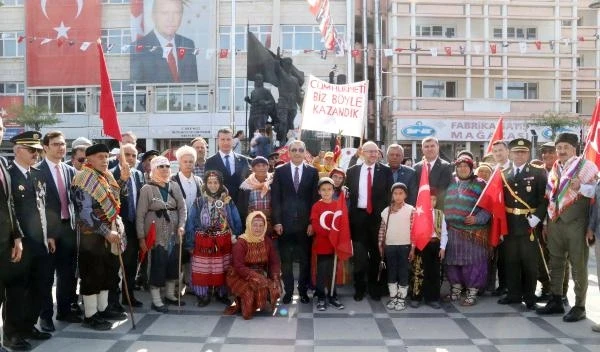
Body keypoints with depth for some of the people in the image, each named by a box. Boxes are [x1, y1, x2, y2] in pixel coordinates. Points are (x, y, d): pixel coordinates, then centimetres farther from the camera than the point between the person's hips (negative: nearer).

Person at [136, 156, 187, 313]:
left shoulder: (174, 186, 5)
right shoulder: (147, 189, -6)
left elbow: (182, 207, 5)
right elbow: (140, 214, -7)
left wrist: (181, 225, -10)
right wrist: (141, 237, -10)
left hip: (174, 234, 4)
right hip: (155, 234, -4)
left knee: (173, 264, 12)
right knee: (157, 266, 0)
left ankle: (170, 295, 29)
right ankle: (156, 300, 12)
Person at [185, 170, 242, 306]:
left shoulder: (228, 201, 1)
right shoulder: (199, 202, -2)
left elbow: (237, 221, 6)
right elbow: (191, 224, 0)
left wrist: (235, 236, 0)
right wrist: (190, 244, -2)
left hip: (223, 243, 1)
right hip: (203, 243, -1)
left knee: (222, 270, 10)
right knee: (203, 270, 3)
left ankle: (222, 294, 25)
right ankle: (204, 295, 16)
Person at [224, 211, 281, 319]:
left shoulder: (267, 241, 1)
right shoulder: (241, 243, -15)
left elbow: (275, 261, -1)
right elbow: (238, 266, -23)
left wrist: (275, 277, -19)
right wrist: (255, 277, -33)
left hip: (260, 275, 4)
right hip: (240, 276, -4)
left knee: (274, 287, -20)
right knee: (250, 290, -32)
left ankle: (264, 304, 9)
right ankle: (240, 305, 1)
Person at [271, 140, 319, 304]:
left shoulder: (312, 171, 5)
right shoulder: (280, 171, 4)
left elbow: (315, 198, 3)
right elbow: (275, 198, 1)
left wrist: (312, 222, -4)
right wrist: (276, 221, -7)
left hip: (305, 223, 0)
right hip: (285, 222, 0)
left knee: (305, 259, 7)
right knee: (286, 260, 7)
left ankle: (303, 290, 21)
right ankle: (288, 291, 19)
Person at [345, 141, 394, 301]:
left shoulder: (386, 171, 2)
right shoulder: (352, 171, 6)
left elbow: (390, 194, 1)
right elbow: (348, 192, 6)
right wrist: (349, 213, -2)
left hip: (378, 216, 0)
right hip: (358, 216, 1)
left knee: (376, 253, 9)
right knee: (359, 254, 4)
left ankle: (374, 287, 23)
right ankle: (360, 287, 17)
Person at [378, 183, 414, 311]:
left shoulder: (411, 210, -3)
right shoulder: (386, 211, 6)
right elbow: (382, 229, 10)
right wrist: (380, 245, 7)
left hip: (404, 246, -3)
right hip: (389, 246, 3)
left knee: (403, 272, 3)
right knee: (391, 272, 10)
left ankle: (401, 299, 12)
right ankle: (393, 297, 19)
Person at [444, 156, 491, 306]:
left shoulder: (479, 184, -1)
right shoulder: (451, 184, 13)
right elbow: (445, 204, 17)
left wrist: (477, 219, -19)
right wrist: (445, 223, 8)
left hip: (473, 232, -4)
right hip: (452, 231, 5)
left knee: (472, 262, -2)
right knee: (453, 261, 11)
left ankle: (472, 293, 7)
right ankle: (455, 288, 25)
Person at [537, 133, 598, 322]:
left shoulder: (587, 166, -2)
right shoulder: (554, 170, 16)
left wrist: (581, 187, -26)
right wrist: (546, 223, 17)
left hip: (576, 223, -6)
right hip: (555, 222, 6)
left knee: (578, 265, 0)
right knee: (555, 263, 12)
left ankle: (579, 307, 9)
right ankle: (556, 301, 24)